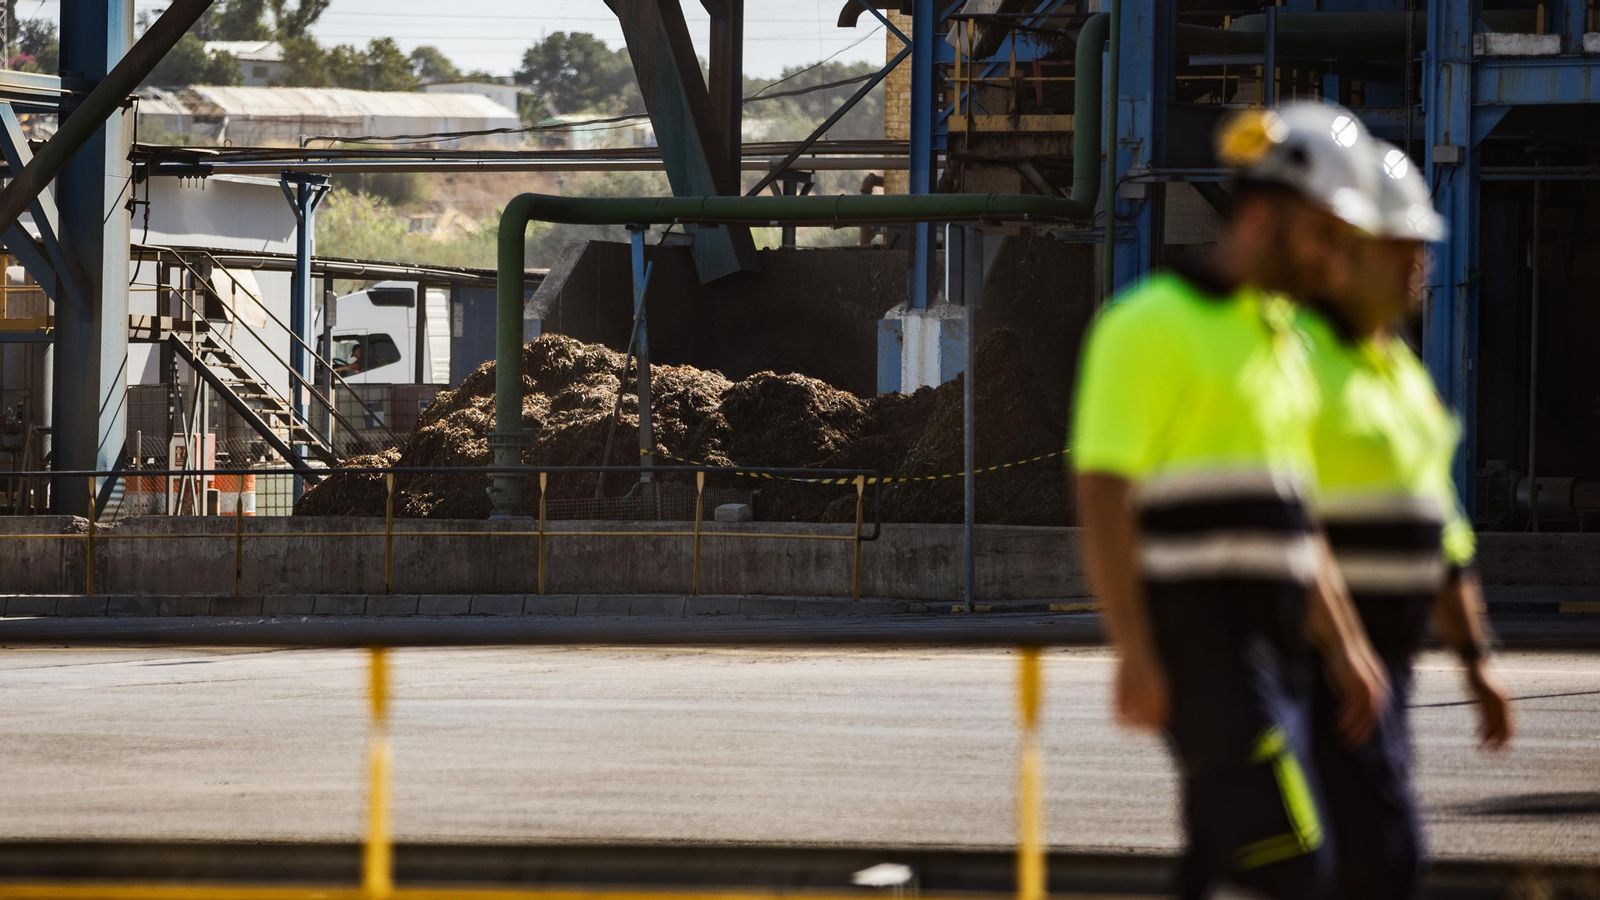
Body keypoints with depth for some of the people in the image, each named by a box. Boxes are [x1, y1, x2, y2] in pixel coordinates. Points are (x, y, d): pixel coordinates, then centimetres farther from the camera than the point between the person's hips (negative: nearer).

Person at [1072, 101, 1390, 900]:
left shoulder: (1278, 339, 19)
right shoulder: (1152, 326, -9)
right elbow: (1102, 497, -15)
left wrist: (1343, 646, 17)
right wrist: (1134, 654, -22)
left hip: (1268, 645, 9)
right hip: (1197, 644, -9)